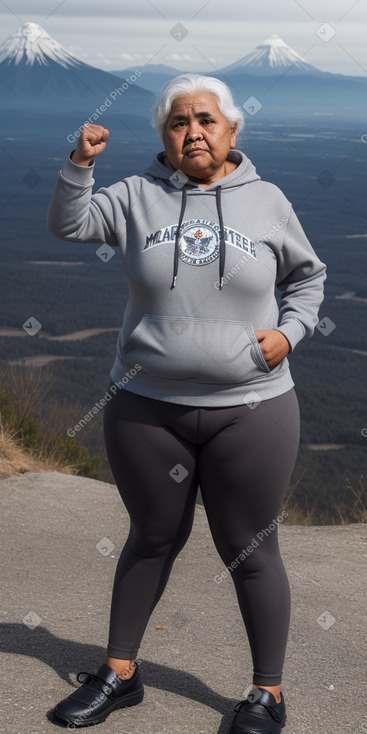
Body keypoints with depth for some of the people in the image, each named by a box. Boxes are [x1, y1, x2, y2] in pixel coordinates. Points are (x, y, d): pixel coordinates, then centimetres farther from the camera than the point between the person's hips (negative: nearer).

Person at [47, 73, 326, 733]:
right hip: (146, 408, 1)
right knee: (152, 538, 15)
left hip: (251, 411, -1)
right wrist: (80, 164, -14)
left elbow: (307, 275, 15)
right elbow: (68, 226, -1)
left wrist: (288, 332, -1)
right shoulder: (138, 197, 3)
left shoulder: (266, 201, 4)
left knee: (249, 552, 6)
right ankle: (119, 674, 31)